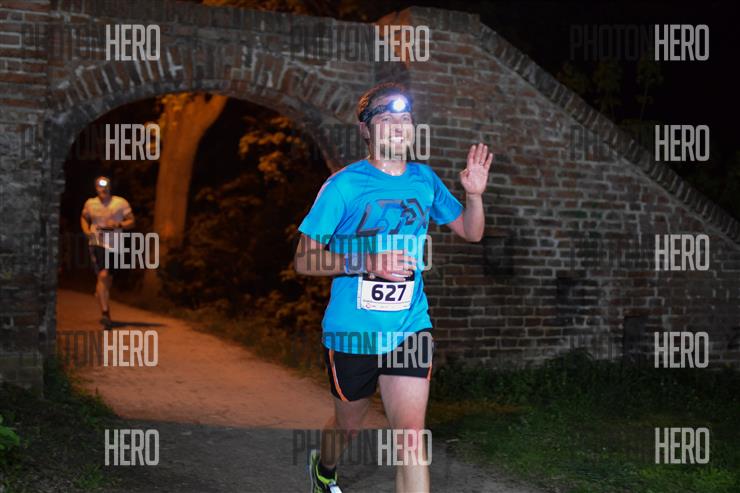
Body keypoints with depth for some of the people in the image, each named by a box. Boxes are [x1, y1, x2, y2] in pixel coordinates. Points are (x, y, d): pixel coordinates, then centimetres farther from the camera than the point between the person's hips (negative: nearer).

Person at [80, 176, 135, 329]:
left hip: (114, 245, 2)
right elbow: (84, 218, 23)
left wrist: (118, 225, -18)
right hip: (97, 243, -2)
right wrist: (86, 230, 3)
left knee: (108, 279, 15)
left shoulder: (121, 203, -1)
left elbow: (131, 221, 1)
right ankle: (105, 313, -22)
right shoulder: (90, 203, 5)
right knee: (103, 276, -18)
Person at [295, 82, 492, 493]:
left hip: (410, 327, 2)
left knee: (412, 435, -7)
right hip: (352, 331, -2)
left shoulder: (425, 179, 3)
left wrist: (474, 194, -7)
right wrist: (368, 262, -26)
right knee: (349, 423, 18)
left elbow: (471, 233, 13)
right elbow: (304, 260, -12)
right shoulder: (344, 185, -11)